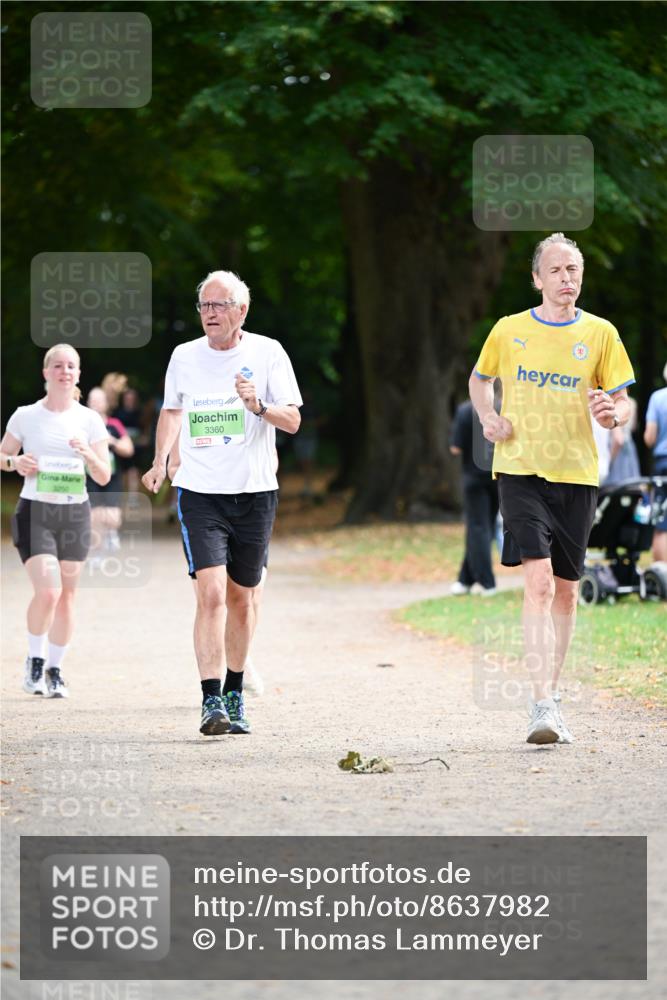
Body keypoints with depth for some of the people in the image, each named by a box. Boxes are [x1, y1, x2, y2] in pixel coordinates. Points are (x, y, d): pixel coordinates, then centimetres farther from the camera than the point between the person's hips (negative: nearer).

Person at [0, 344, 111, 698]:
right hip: (35, 512, -2)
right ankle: (35, 660, 4)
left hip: (75, 513, 2)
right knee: (47, 590, -17)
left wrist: (88, 455, -17)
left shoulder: (89, 420, 3)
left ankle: (55, 669, 19)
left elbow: (104, 477, 2)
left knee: (66, 595, 5)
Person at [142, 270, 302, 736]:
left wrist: (259, 406, -23)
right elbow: (172, 409, 21)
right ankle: (211, 703, -17)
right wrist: (160, 461, 7)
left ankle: (235, 695, 28)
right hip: (200, 492, 0)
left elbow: (293, 420, -3)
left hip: (255, 492, 0)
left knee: (241, 597, 11)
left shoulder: (267, 352, -2)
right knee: (211, 593, -15)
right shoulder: (184, 357, 4)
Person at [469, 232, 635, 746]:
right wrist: (488, 418, 2)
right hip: (520, 471, -2)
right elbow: (479, 380, 21)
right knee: (539, 581, -17)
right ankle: (543, 706, -22)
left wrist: (613, 414, -18)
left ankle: (552, 694, 26)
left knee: (566, 588, 9)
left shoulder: (601, 334, 3)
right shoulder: (509, 331, 3)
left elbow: (624, 404, 5)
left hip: (576, 473, 2)